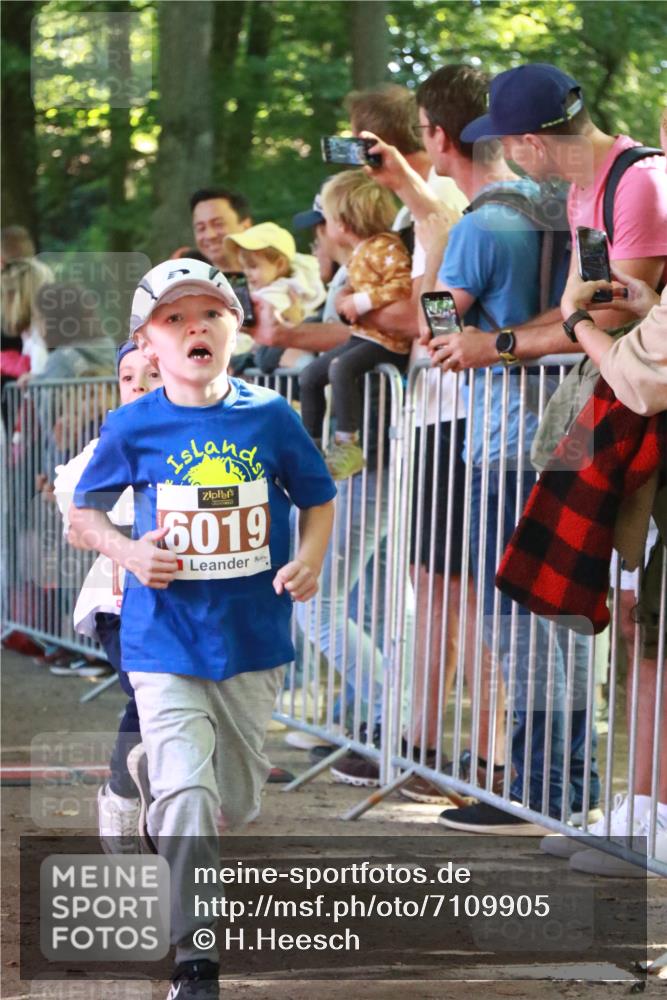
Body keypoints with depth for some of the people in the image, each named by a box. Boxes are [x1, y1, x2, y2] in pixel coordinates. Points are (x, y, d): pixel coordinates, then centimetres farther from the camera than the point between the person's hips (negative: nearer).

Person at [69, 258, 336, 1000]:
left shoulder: (270, 417, -3)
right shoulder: (134, 428, -5)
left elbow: (318, 499, 8)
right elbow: (82, 514, 6)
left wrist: (310, 559, -10)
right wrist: (128, 553, -13)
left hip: (254, 640, 3)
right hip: (165, 642, -3)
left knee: (237, 805, 17)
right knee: (188, 797, -16)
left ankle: (154, 771, 52)